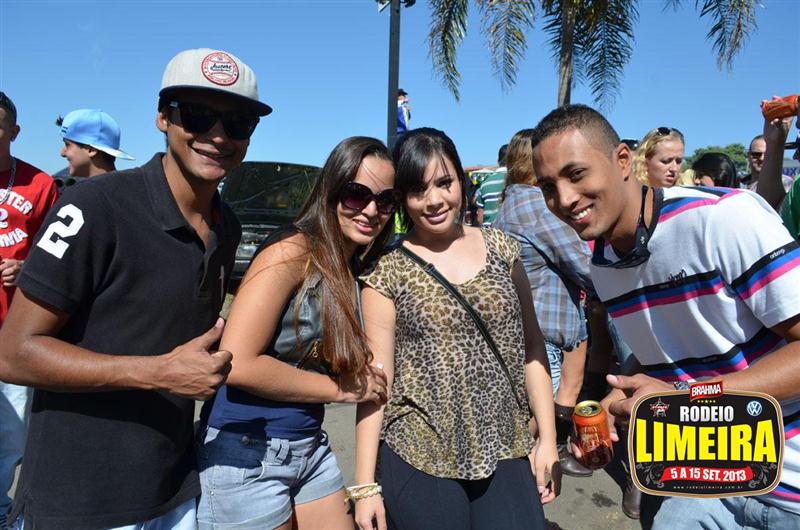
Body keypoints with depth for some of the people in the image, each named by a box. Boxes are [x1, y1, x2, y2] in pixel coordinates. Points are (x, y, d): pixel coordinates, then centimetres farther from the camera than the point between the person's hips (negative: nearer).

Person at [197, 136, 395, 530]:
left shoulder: (354, 268, 5)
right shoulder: (292, 252, -18)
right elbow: (238, 363, -23)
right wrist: (341, 389, -15)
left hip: (311, 446, 7)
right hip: (249, 454, -7)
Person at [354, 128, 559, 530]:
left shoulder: (500, 249, 2)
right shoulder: (387, 271, -7)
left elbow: (531, 347, 6)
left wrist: (547, 438, 3)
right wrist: (364, 482, -6)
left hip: (506, 453, 3)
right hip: (419, 459, -2)